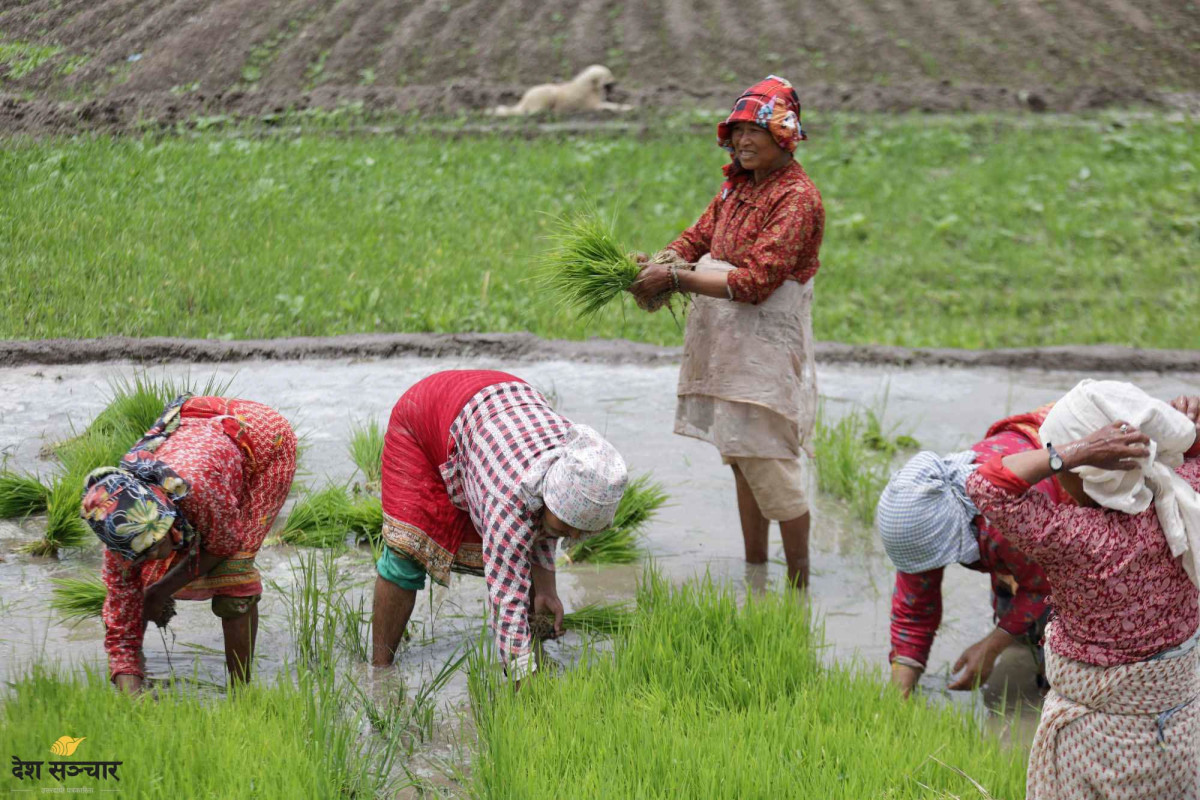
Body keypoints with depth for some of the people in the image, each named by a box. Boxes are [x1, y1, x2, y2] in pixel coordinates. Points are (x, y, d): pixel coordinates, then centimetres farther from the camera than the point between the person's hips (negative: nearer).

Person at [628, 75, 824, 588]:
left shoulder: (796, 198, -15)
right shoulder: (738, 186, 13)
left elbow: (755, 281, -21)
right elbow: (699, 237, 14)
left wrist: (676, 279, -21)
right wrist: (658, 262, -7)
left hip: (766, 348, -9)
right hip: (726, 345, 9)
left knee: (770, 461, -7)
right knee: (742, 460, 15)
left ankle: (799, 585, 2)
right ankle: (754, 570, 25)